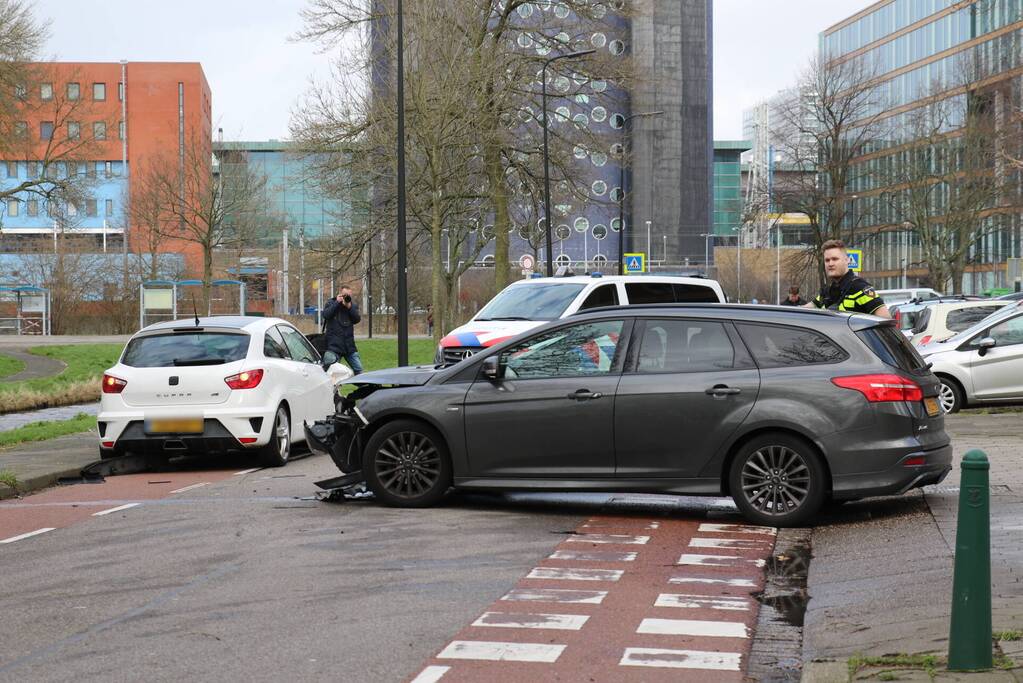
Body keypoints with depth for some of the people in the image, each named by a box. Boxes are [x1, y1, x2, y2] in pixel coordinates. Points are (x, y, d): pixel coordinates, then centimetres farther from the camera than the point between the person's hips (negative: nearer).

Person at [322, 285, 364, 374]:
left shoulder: (353, 305, 11)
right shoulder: (331, 303, 5)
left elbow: (357, 319, -4)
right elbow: (326, 315, -14)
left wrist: (349, 307, -15)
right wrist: (337, 302, -14)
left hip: (349, 346, 3)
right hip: (334, 346, -3)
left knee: (359, 370, 2)